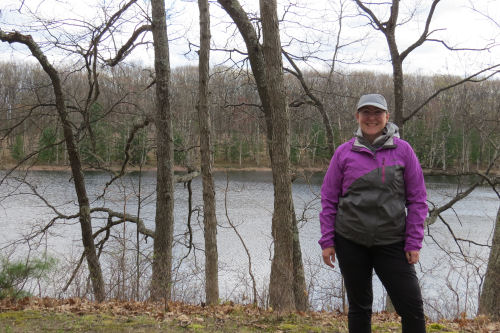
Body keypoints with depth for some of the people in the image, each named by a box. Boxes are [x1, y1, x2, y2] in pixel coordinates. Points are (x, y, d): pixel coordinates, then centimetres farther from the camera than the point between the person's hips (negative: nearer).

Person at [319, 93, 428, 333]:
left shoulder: (403, 150, -1)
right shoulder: (344, 153, 1)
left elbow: (417, 199, 1)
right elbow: (329, 199, 5)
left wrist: (414, 243, -4)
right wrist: (327, 241, 0)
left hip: (391, 242, -1)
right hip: (350, 242, 1)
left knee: (412, 307, -4)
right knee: (358, 307, 11)